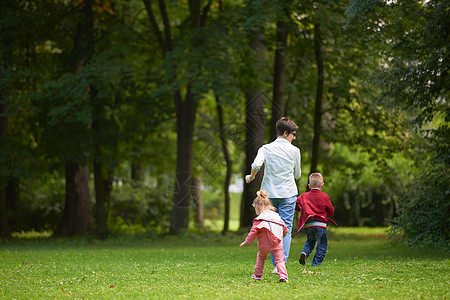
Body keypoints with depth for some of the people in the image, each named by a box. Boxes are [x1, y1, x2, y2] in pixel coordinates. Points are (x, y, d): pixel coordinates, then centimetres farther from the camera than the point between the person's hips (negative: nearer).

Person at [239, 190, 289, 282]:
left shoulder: (258, 220, -7)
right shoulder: (276, 216, 9)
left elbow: (253, 232, -8)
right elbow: (284, 228, 16)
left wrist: (246, 242, 3)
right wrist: (281, 236, 35)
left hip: (264, 246, -2)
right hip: (277, 244, 2)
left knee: (260, 257, 22)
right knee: (279, 259, 0)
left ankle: (257, 274, 29)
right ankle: (283, 275, -20)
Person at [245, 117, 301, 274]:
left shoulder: (266, 149, 2)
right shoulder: (294, 150, 0)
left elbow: (256, 165, -16)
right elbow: (297, 175, 9)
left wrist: (250, 177, 2)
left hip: (269, 194, 2)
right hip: (288, 193, -2)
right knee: (286, 230, -1)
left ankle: (275, 264, 11)